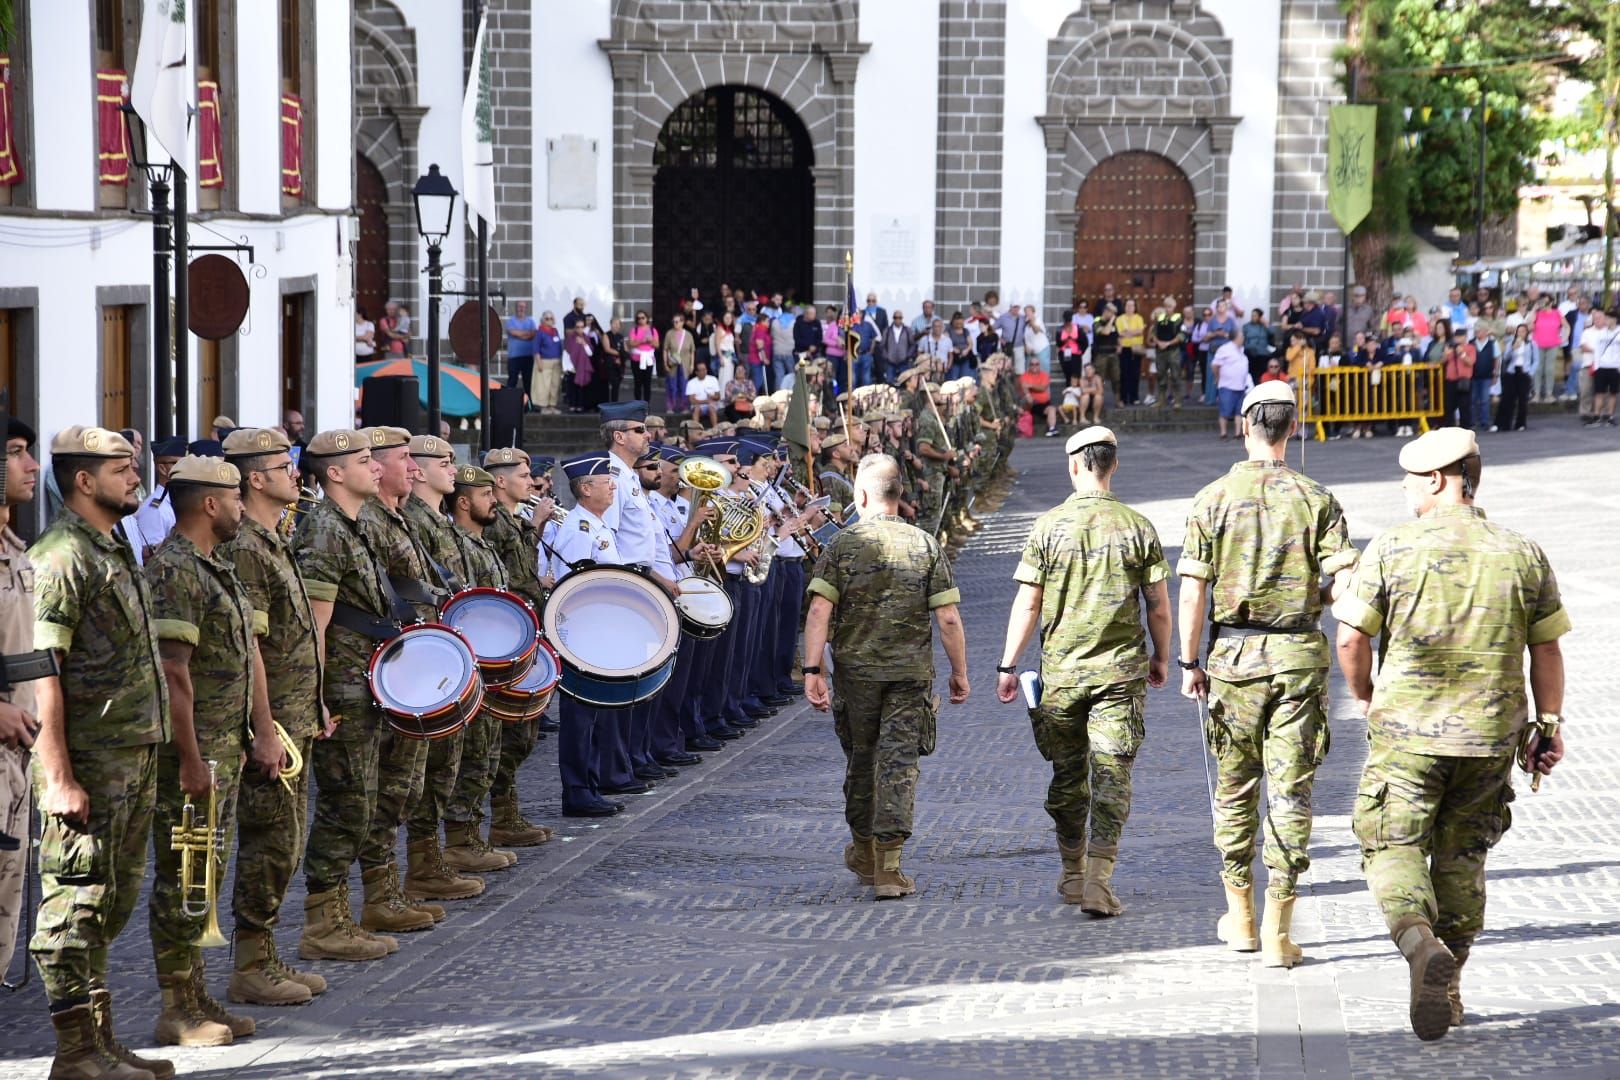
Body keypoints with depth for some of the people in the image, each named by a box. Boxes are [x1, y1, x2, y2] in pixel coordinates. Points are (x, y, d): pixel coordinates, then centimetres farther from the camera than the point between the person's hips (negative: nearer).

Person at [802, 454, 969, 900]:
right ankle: (888, 867, -8)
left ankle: (864, 852, 33)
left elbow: (819, 611, -12)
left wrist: (813, 670, -12)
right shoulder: (926, 546, -1)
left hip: (855, 670, 1)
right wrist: (959, 672, 6)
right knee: (898, 762, 0)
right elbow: (948, 618, -4)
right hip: (911, 671, -1)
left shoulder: (841, 545, -3)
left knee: (860, 759, 17)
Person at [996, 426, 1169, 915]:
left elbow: (1027, 603, -4)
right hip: (1121, 670, -1)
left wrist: (1008, 665, 3)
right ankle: (1098, 881, -10)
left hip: (1061, 670, 1)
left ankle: (1072, 875, 25)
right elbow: (1159, 605, 1)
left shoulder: (1048, 527, -4)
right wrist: (1161, 659, 16)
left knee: (1068, 774, 14)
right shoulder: (1137, 527, -2)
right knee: (1111, 777, 0)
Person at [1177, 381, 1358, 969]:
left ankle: (1240, 918, 23)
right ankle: (1277, 934, -1)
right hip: (1299, 654, 0)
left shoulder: (1213, 499, -3)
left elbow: (1192, 591, -6)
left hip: (1234, 654, 0)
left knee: (1235, 787, 14)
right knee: (1291, 789, 1)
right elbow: (1345, 584, -8)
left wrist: (1189, 662, 3)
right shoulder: (1316, 498, -2)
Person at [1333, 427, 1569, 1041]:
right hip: (1490, 737, 3)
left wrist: (1366, 699, 11)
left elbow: (1350, 637, -7)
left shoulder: (1392, 549, -7)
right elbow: (1547, 650, 5)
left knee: (1394, 847, 4)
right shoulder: (1522, 555, 1)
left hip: (1407, 732, -3)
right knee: (1462, 856, 16)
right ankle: (1448, 989, 20)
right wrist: (1547, 725, 15)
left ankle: (1421, 945, -22)